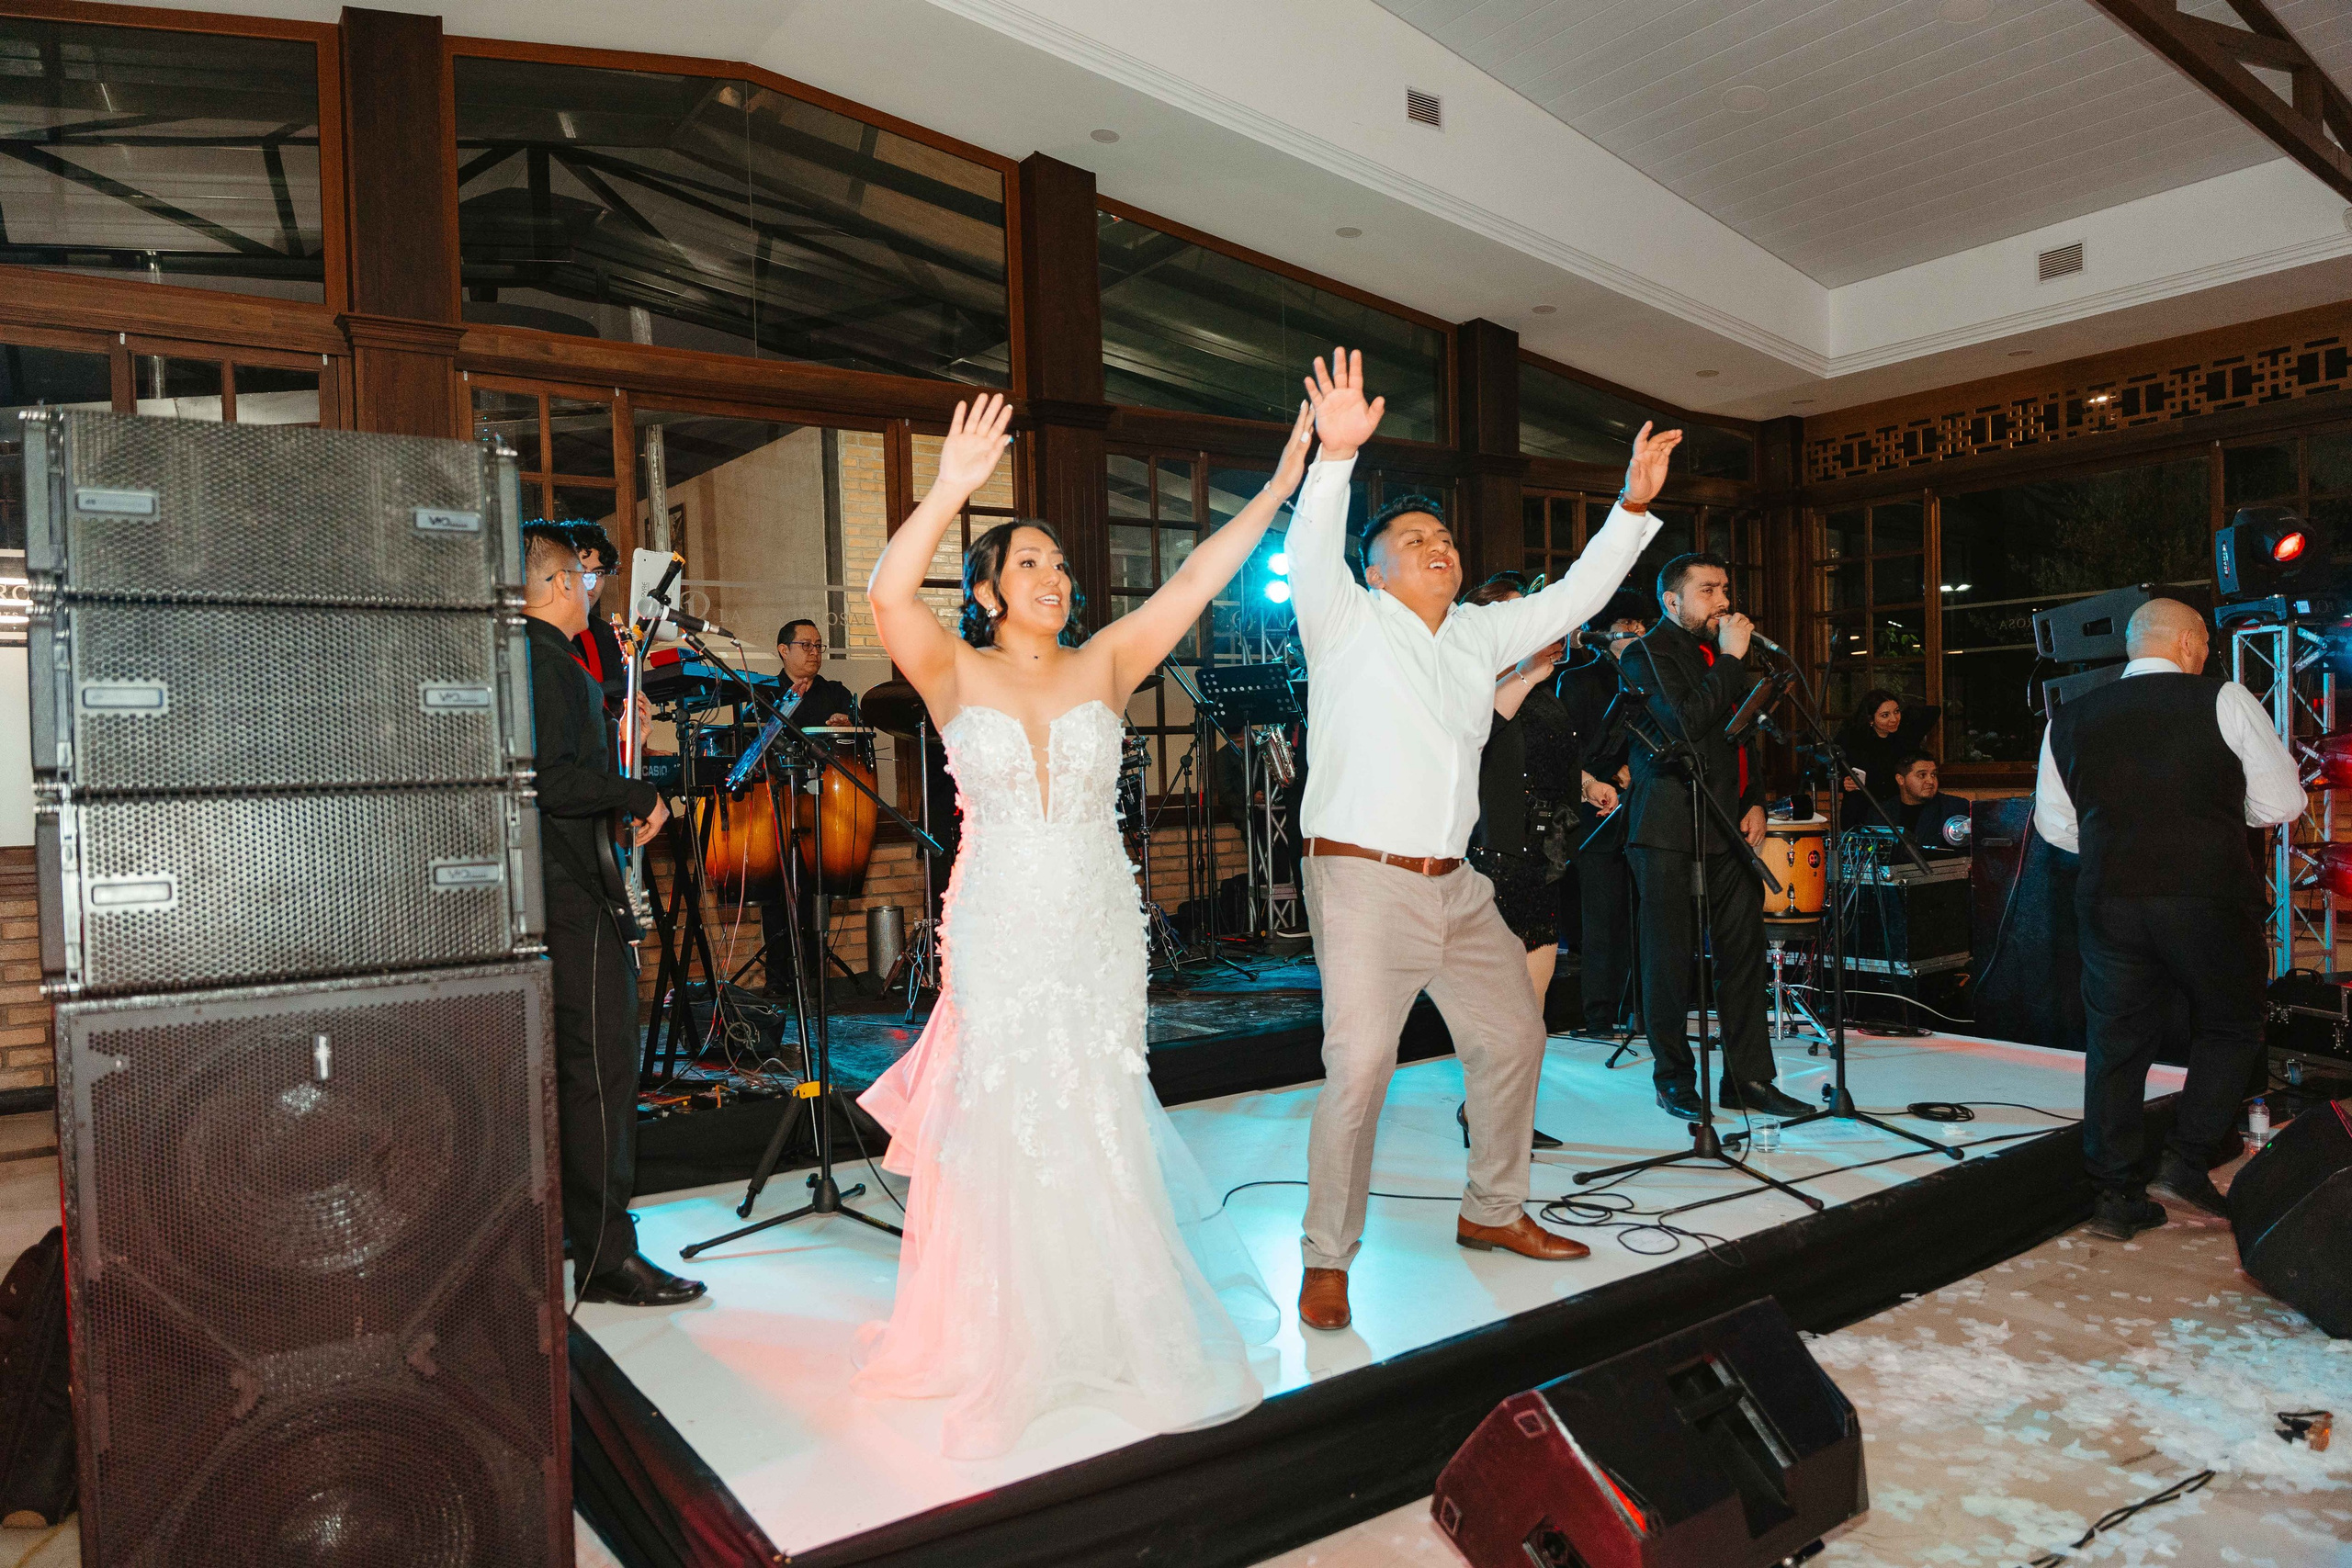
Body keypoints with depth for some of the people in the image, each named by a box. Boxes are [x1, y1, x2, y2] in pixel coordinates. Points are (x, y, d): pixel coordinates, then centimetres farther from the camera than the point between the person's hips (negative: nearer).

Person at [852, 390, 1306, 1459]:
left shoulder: (1103, 667, 4)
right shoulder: (957, 678, -1)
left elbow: (1194, 581, -2)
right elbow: (890, 596, -18)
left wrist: (1282, 485, -6)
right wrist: (951, 491, -29)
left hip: (1099, 929, 1)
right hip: (999, 935, -1)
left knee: (1096, 1121, 8)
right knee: (1007, 1124, 6)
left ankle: (1110, 1318, 27)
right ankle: (1016, 1334, 24)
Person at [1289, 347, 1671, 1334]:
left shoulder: (1478, 635, 15)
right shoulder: (1348, 623, -3)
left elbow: (1572, 598, 16)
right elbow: (1311, 556, -21)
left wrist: (1633, 506, 6)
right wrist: (1336, 456, -36)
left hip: (1457, 885, 7)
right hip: (1363, 882, -7)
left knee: (1512, 1038, 14)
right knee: (1360, 1065, -12)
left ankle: (1492, 1212, 34)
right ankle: (1327, 1258, 4)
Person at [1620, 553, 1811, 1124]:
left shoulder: (1721, 653, 20)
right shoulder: (1648, 654, -6)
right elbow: (1685, 725, -21)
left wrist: (1755, 803, 14)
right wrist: (1730, 660, -14)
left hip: (1729, 829, 8)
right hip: (1670, 833, -7)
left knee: (1744, 953, 7)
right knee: (1671, 961, 1)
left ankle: (1749, 1078, 15)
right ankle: (1674, 1080, 13)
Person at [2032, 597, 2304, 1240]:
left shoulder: (2069, 719, 6)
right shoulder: (2225, 702, -4)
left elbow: (2054, 824, 10)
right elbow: (2281, 805, -1)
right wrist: (2219, 806, 18)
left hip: (2108, 901, 3)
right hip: (2210, 899, -3)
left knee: (2116, 1043, 10)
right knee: (2230, 1029, 19)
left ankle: (2115, 1194, 15)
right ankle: (2185, 1163, 13)